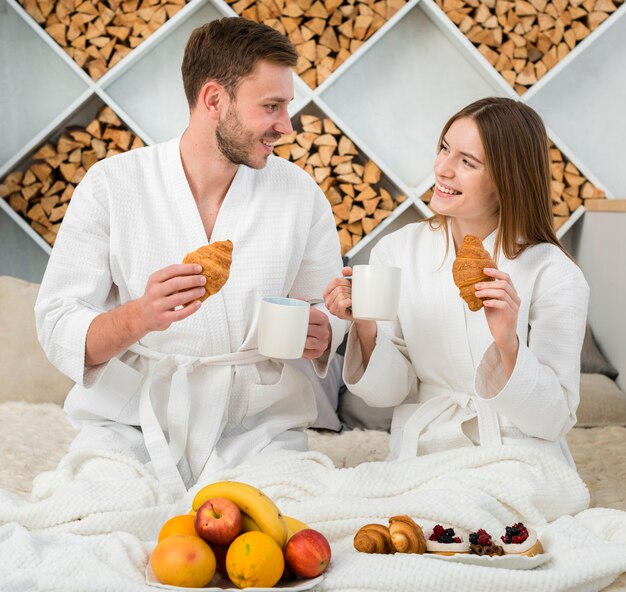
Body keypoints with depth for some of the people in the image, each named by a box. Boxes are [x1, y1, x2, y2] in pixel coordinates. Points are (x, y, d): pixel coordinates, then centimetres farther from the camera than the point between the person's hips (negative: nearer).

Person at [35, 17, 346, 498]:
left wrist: (318, 336, -14)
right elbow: (57, 328, -8)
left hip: (256, 426, 2)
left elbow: (329, 311, 11)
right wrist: (139, 317, -28)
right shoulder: (111, 184, -4)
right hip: (129, 421, -1)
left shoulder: (300, 192, 4)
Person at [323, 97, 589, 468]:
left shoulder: (555, 276, -8)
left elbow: (554, 420, -8)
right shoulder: (396, 252, 1)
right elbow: (389, 392, 4)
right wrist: (365, 327, -15)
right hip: (417, 459, 3)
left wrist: (509, 345, -24)